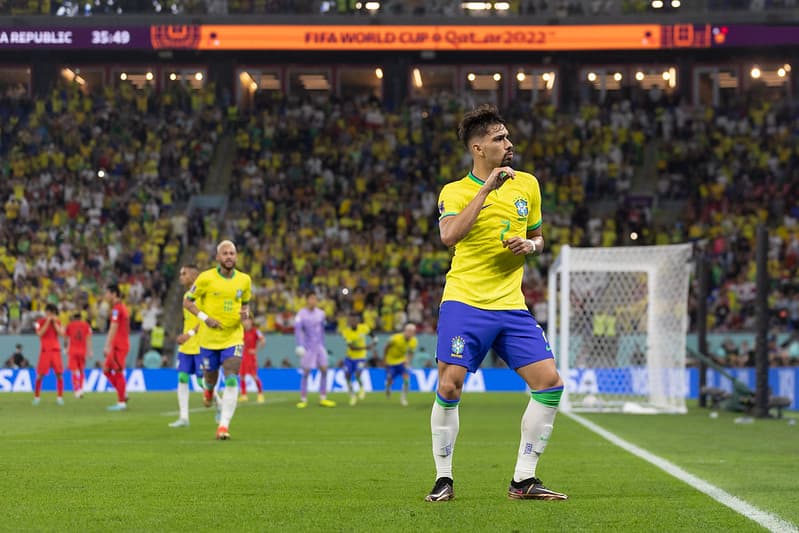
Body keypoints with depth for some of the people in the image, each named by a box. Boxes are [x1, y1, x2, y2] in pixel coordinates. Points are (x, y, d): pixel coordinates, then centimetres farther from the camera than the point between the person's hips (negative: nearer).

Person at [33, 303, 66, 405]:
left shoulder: (58, 322, 11)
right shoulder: (40, 322, 4)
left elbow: (61, 333, -3)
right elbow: (40, 333, -11)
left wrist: (54, 322, -6)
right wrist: (47, 322, -12)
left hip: (56, 350, 2)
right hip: (44, 350, -2)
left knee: (59, 374, -5)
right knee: (40, 374, -5)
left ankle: (60, 397, 0)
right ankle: (36, 396, 5)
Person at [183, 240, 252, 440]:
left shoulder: (244, 280, 1)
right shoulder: (206, 278, -8)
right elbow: (187, 301, -1)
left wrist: (245, 313, -5)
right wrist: (205, 318, -14)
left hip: (233, 337, 1)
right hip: (209, 338, -1)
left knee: (231, 380, -16)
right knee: (211, 379, 12)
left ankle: (223, 426, -13)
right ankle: (208, 390, 53)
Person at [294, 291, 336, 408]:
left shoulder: (320, 313, 8)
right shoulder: (301, 314, -10)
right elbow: (298, 330, -20)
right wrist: (300, 345, -31)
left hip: (319, 346, 5)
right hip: (308, 347, -5)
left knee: (324, 370, -1)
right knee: (306, 372, -4)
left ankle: (323, 399, 5)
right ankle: (303, 399, 4)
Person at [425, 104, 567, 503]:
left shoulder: (527, 185, 12)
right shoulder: (454, 191, 0)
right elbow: (449, 235, -20)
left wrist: (530, 245, 0)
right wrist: (486, 189, -20)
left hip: (511, 306, 4)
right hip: (464, 302, -4)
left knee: (550, 383, -6)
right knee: (449, 388, -10)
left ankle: (523, 480, 4)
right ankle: (443, 479, 7)